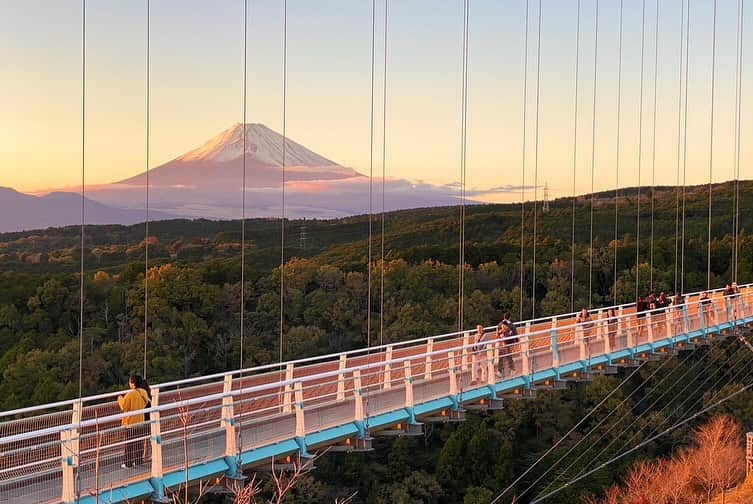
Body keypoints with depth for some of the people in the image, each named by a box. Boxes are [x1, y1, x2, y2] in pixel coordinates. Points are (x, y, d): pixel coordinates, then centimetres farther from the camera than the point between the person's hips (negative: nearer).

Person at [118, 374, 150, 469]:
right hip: (141, 421, 6)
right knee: (139, 442, 14)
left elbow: (123, 407, -12)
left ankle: (128, 463, 5)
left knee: (129, 443, 2)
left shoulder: (130, 394, -20)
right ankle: (139, 460, 19)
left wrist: (120, 398, 4)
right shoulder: (144, 393, -1)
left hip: (130, 422, -6)